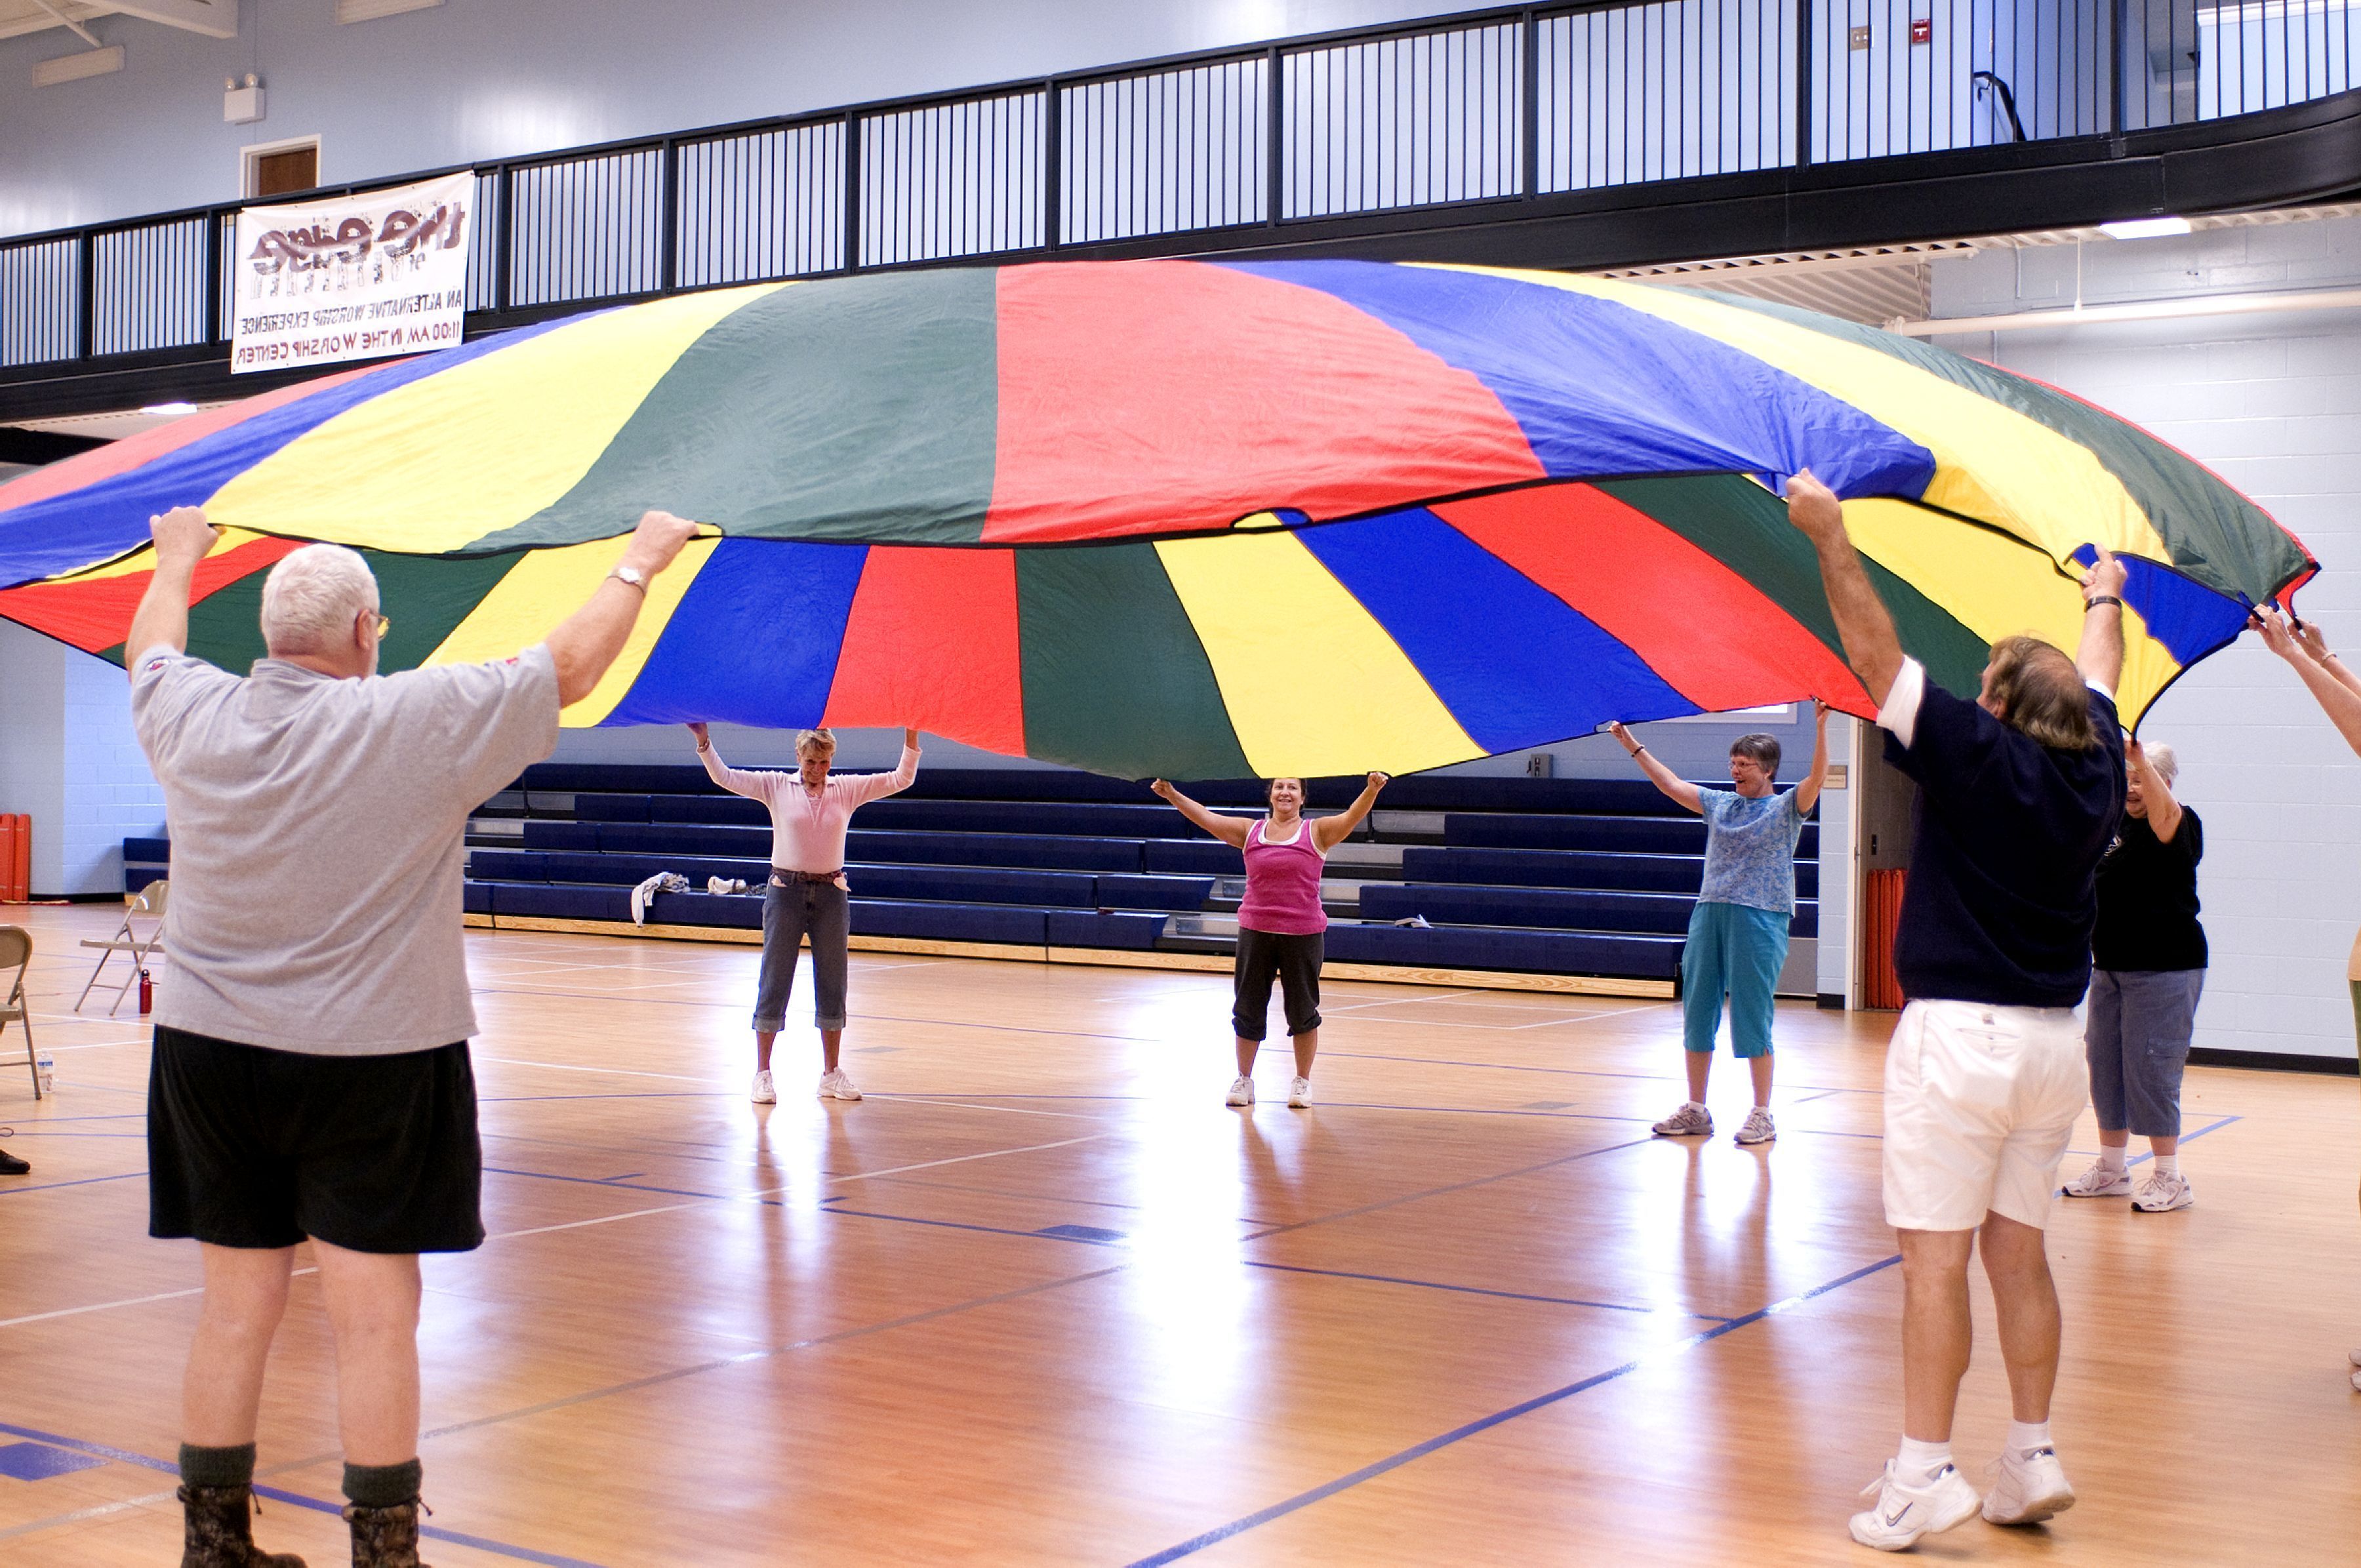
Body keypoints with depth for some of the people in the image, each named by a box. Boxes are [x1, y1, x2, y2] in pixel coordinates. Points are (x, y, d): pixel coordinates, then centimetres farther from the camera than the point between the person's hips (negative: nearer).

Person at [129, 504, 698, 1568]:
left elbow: (150, 647, 22)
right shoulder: (418, 721, -14)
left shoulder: (191, 717, -2)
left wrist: (178, 558, 42)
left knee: (235, 1310, 12)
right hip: (372, 1061, -4)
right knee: (374, 1320, 2)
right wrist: (639, 564, 14)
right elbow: (571, 668, -3)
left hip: (212, 1053, 5)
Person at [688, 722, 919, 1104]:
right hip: (786, 891, -2)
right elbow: (724, 777, -4)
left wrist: (911, 738, -11)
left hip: (831, 894, 2)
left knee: (832, 983, 7)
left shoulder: (848, 790, 4)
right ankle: (763, 1073, 7)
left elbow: (900, 780, 1)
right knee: (774, 982, 0)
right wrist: (704, 741, -17)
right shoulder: (776, 787, 1)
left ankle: (831, 1073, 17)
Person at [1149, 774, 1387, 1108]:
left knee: (1302, 1011, 6)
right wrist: (1172, 795, -13)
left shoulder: (1317, 833, 0)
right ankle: (1244, 1079, 22)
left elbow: (1353, 816, -15)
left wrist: (1371, 790, -33)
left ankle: (1302, 1081, 22)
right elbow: (1206, 817, -1)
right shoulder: (1250, 831, 6)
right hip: (1255, 932, 2)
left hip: (1304, 934, -2)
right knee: (1248, 1008, 8)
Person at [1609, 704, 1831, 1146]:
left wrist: (1820, 727, -26)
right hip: (1709, 912, 5)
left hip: (1761, 919, -5)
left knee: (1751, 1019, -5)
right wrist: (1633, 747, 17)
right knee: (1697, 1013, 5)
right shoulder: (1719, 804, 15)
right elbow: (1672, 785, 19)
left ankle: (1762, 1115, 5)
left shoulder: (1785, 808, 1)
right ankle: (1695, 1111, 14)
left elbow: (1817, 778, -14)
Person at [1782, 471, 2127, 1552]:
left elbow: (1877, 655, -13)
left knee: (1936, 1258, -4)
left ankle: (1924, 1474, -2)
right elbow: (2097, 678, 26)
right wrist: (2105, 599, 46)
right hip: (2053, 1041, 7)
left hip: (1959, 1035, -7)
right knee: (2018, 1254, 14)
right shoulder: (2092, 771, 6)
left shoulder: (1975, 757, -12)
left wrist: (1830, 537, -9)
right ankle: (2032, 1461, 18)